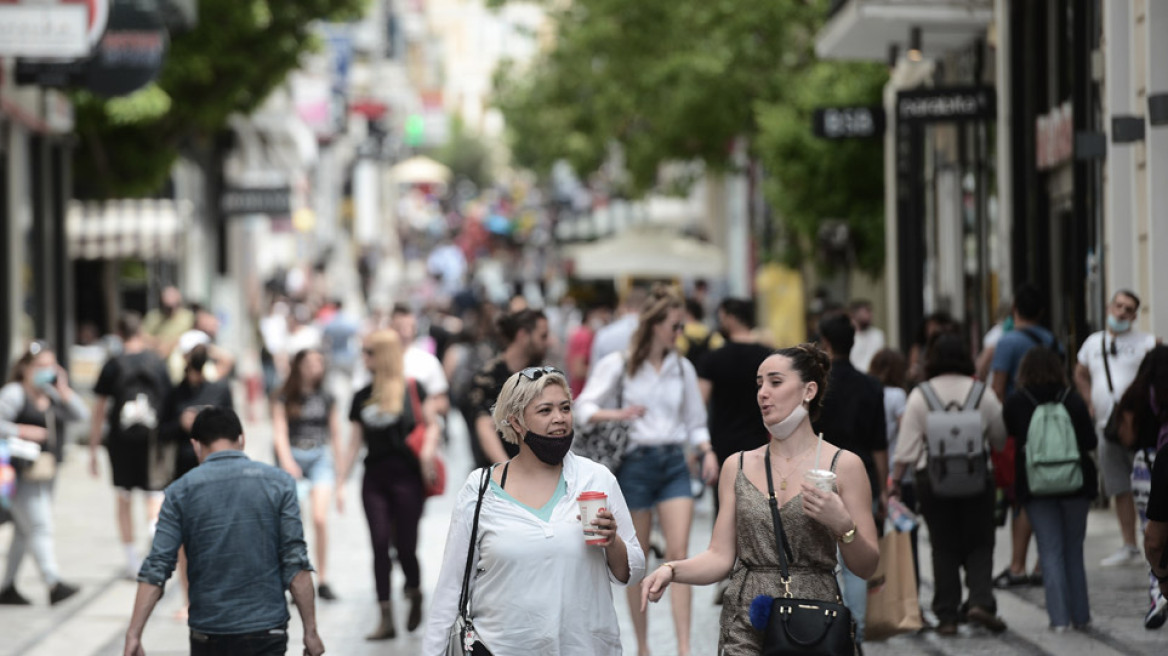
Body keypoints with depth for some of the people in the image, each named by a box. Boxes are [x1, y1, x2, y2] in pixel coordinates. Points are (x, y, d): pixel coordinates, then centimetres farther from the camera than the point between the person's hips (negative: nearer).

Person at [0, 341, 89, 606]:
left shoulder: (51, 395, 13)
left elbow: (82, 415, 7)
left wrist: (63, 390, -2)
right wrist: (22, 431, -21)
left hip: (46, 473, 8)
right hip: (23, 472, -8)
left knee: (24, 530, 13)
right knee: (39, 527, -12)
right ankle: (54, 585, -15)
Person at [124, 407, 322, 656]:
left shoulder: (181, 491, 0)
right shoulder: (278, 483, -1)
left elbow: (156, 568, -7)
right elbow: (296, 563, -6)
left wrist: (133, 635, -7)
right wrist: (310, 630, -2)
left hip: (208, 635, 1)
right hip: (266, 632, -1)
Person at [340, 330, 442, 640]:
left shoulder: (412, 390, -2)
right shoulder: (362, 397, 10)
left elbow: (432, 424, 3)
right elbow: (354, 443, 13)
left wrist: (428, 448, -16)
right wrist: (341, 482, 10)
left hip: (407, 476, -4)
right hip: (374, 478, 4)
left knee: (405, 546, -1)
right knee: (380, 546, -2)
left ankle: (415, 597, 28)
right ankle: (386, 619, 0)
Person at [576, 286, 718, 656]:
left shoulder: (682, 368, 10)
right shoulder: (619, 365, -1)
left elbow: (695, 421, 16)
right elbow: (585, 408, -5)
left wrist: (707, 451, -3)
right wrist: (617, 414, -24)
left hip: (674, 462, 2)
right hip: (635, 462, -2)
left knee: (679, 552, -12)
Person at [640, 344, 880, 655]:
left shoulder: (843, 465, -1)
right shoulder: (738, 466, 8)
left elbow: (866, 567, -2)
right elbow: (721, 556, 3)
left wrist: (843, 525, -20)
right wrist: (671, 570, -13)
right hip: (746, 628, 2)